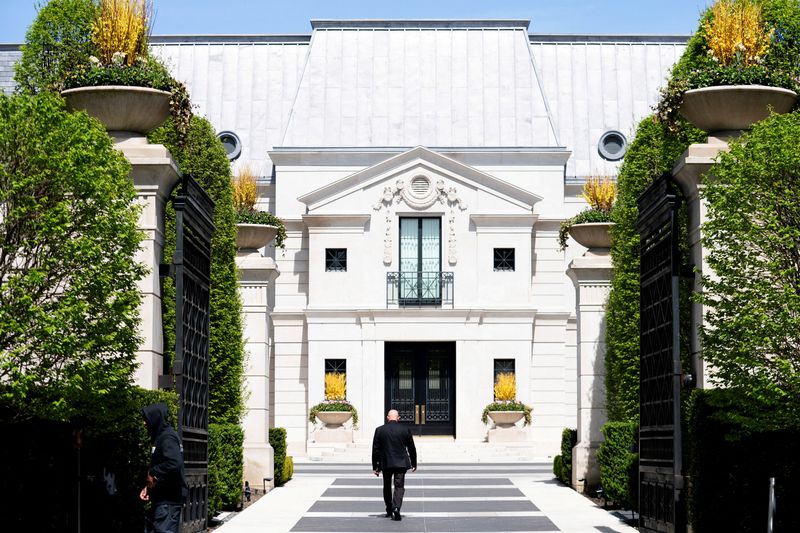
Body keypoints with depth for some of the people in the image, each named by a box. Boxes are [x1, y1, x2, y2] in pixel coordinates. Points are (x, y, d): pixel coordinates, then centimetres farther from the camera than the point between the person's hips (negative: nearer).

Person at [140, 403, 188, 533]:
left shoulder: (167, 438, -14)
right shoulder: (160, 437, 16)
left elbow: (175, 463, -30)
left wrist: (153, 472, -17)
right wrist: (149, 487, 8)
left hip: (169, 499, -10)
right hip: (162, 498, 10)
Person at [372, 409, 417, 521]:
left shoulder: (380, 430, -1)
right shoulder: (405, 429, -1)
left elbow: (376, 450, 1)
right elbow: (411, 448, 5)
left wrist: (375, 466, 6)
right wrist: (414, 463, 16)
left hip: (386, 463, 1)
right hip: (401, 463, -1)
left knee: (387, 486, 17)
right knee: (399, 486, -1)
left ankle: (389, 510, 24)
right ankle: (396, 508, -21)